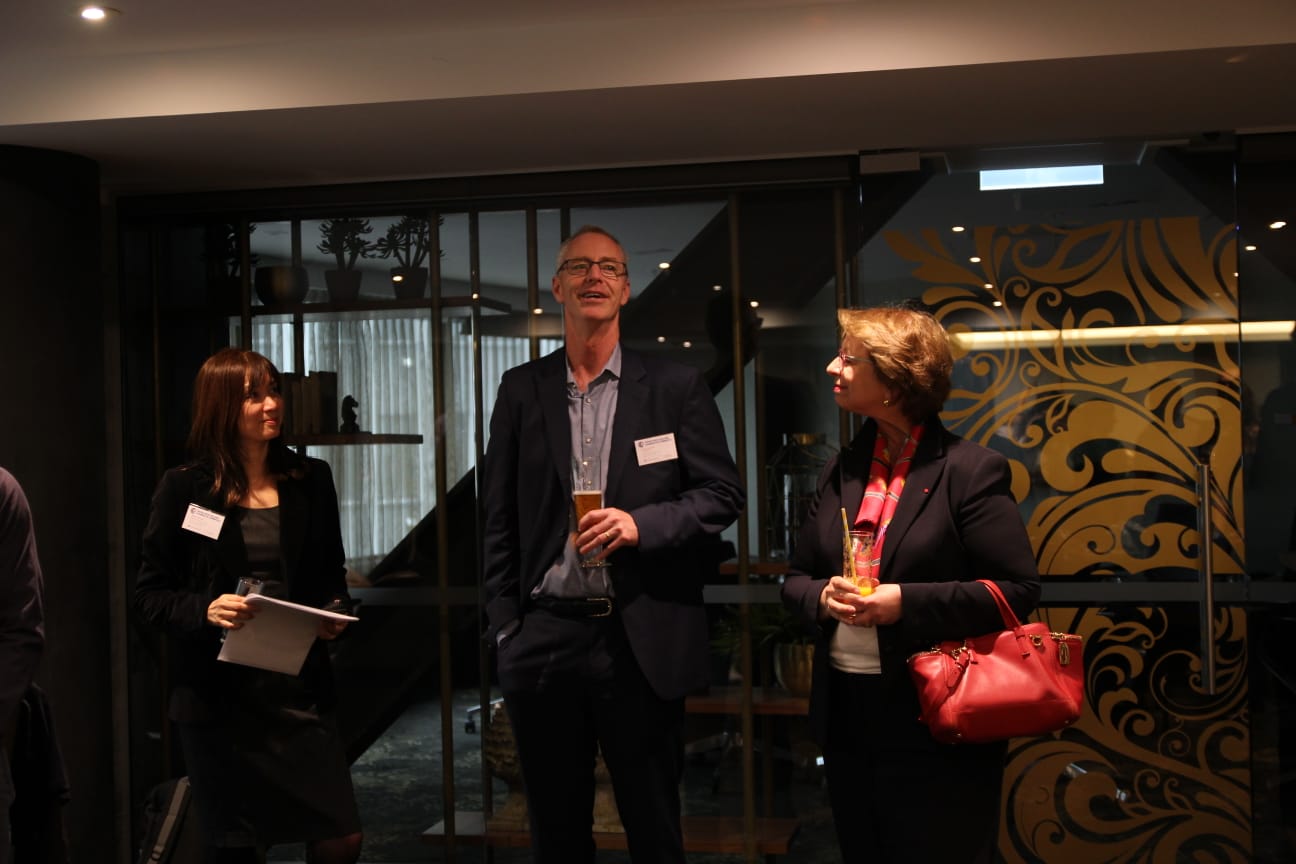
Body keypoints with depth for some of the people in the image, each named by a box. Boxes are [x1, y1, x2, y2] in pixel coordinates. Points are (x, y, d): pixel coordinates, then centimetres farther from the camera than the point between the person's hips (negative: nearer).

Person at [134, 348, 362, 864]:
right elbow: (150, 595, -1)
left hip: (299, 686, 2)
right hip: (218, 695, -2)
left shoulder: (310, 480, 7)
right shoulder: (184, 488, -2)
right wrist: (206, 609, -19)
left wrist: (334, 614, -6)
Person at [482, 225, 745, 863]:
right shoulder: (521, 389, 7)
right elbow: (499, 517, 8)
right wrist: (504, 627, 3)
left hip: (642, 642, -2)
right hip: (543, 637, 2)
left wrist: (642, 523, -15)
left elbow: (723, 494, 1)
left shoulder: (676, 387, 3)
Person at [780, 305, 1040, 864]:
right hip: (847, 718, 6)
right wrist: (823, 596, -9)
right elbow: (796, 577, 15)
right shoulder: (843, 470, 10)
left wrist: (907, 603, -21)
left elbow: (1018, 589, -13)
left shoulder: (970, 470, -10)